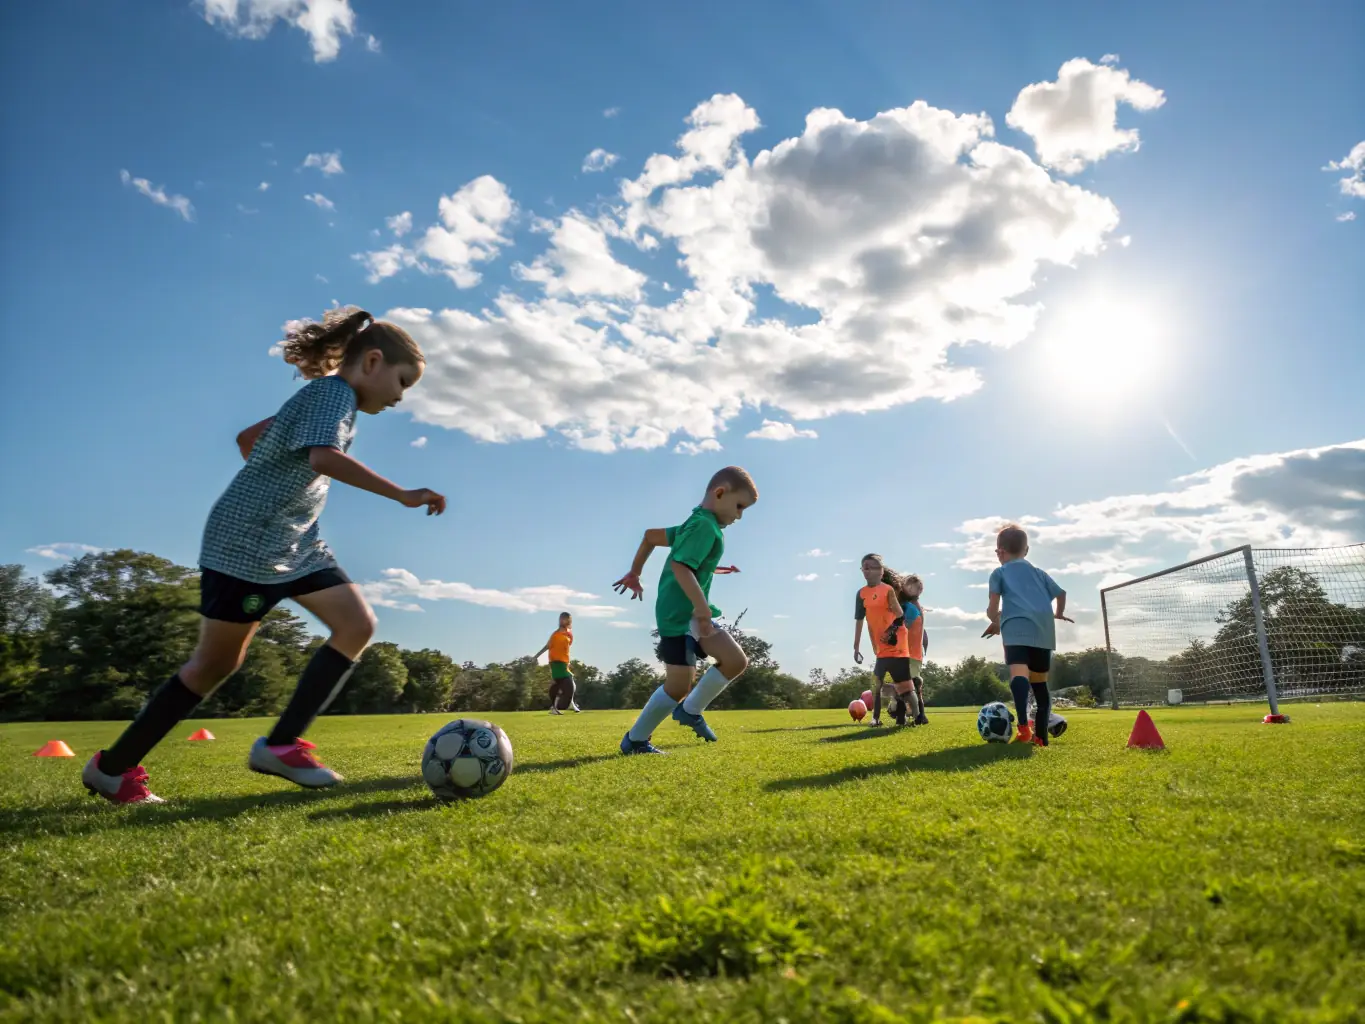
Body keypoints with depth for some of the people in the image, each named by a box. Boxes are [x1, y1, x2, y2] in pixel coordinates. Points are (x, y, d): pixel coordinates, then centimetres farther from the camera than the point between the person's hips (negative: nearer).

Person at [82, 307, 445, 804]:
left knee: (358, 624, -4)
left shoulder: (324, 397, 15)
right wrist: (402, 494, -34)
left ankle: (281, 744, -2)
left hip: (296, 544, 10)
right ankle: (112, 766, 18)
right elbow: (324, 457, -34)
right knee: (215, 663, 0)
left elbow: (249, 438, 22)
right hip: (245, 545, -10)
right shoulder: (335, 391, -14)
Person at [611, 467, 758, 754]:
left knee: (736, 661, 5)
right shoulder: (705, 525, -15)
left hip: (692, 612, 10)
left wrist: (634, 573, 30)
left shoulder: (696, 523, 15)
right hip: (680, 614, -10)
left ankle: (690, 710, 18)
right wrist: (702, 606, -29)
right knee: (679, 685, -7)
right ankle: (634, 739, 10)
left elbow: (651, 536, 23)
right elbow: (680, 566, -28)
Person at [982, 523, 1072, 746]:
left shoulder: (999, 573, 16)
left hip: (1017, 625, -5)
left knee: (1019, 672, -23)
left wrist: (995, 621, 28)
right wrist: (1059, 614, 54)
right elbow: (1061, 593, 34)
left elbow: (993, 608, 6)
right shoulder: (1039, 572, 30)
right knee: (1039, 680, 17)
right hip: (1044, 629, 5)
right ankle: (1041, 736, 17)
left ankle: (1024, 726, -44)